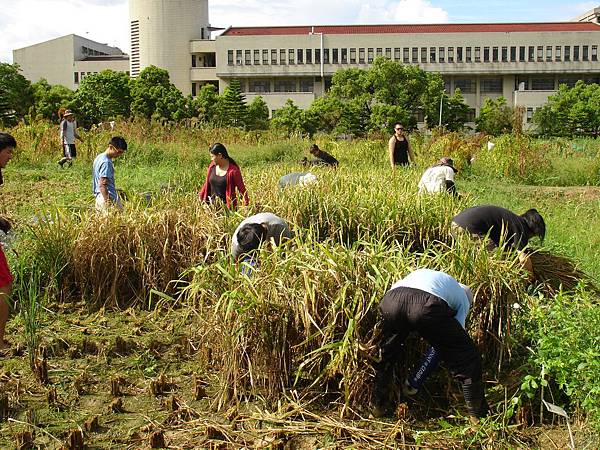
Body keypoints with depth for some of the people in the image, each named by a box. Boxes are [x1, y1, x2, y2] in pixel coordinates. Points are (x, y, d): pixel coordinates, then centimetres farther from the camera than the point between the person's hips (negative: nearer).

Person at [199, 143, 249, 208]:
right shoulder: (212, 166, 4)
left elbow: (241, 189, -9)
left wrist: (246, 205, -12)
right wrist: (200, 197, 17)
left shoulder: (233, 170, -12)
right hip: (212, 205, 5)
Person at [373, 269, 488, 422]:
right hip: (426, 305, -4)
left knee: (384, 355, 32)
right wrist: (416, 381, 28)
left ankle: (378, 406, 40)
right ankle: (479, 417, 21)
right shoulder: (463, 300, 33)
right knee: (466, 359, 15)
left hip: (391, 299, 4)